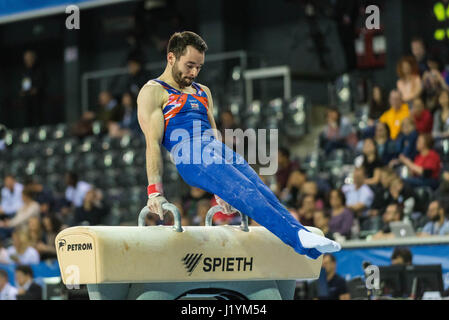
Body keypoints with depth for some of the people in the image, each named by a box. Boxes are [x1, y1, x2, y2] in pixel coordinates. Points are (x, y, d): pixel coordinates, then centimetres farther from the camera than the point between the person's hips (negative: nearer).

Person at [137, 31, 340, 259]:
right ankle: (297, 236, -45)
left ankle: (309, 246, -34)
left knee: (262, 191, -18)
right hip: (189, 157, -7)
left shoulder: (202, 92, 28)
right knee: (246, 192, -28)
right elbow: (153, 143, -3)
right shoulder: (152, 92, 6)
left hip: (218, 151, 7)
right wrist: (155, 191, -12)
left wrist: (221, 190, 25)